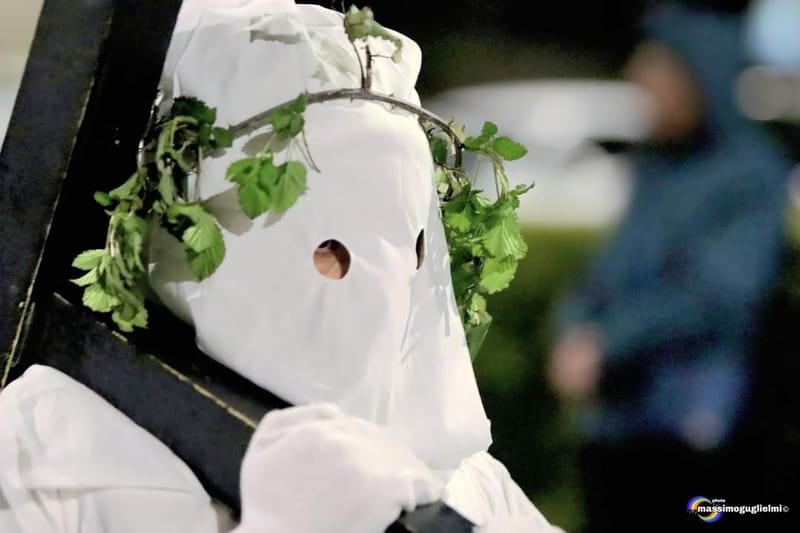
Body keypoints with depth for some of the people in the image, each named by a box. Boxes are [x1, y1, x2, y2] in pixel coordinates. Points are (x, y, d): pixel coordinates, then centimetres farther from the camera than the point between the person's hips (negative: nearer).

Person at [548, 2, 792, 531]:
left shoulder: (752, 173, -8)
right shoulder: (656, 165, 14)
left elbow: (717, 294, -17)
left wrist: (605, 344, -16)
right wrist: (576, 330, -3)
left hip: (696, 425, -7)